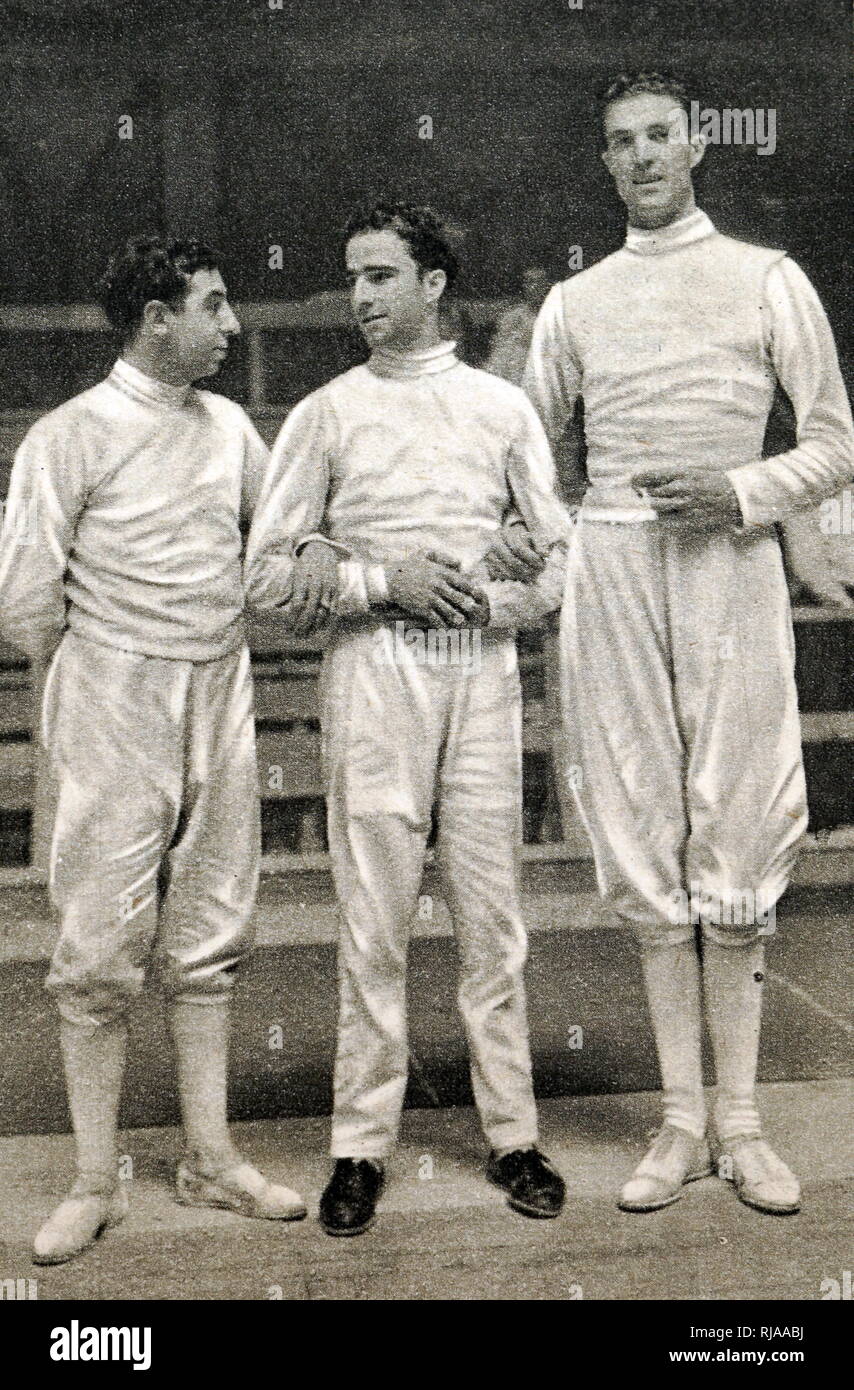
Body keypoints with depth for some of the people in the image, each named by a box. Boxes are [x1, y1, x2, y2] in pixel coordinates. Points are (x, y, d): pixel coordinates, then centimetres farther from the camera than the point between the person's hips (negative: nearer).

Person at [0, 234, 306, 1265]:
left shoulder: (230, 428, 8)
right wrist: (104, 671, 3)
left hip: (221, 701, 5)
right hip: (114, 714, -5)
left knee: (207, 940, 10)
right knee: (99, 951, 0)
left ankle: (209, 1158, 21)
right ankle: (95, 1182, 10)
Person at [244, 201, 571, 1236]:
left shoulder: (501, 406, 12)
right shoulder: (325, 414, 8)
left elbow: (559, 551, 11)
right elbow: (266, 575, 3)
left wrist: (485, 600, -7)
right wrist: (383, 581, -10)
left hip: (482, 668, 1)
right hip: (371, 673, -1)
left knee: (492, 908, 3)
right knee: (373, 915, -2)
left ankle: (513, 1134, 13)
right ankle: (361, 1147, 8)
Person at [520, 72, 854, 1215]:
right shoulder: (575, 303, 13)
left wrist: (739, 494, -11)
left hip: (730, 564, -2)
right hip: (613, 566, 2)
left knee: (733, 842, -2)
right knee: (645, 845, 2)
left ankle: (741, 1121, 7)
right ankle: (683, 1121, 10)